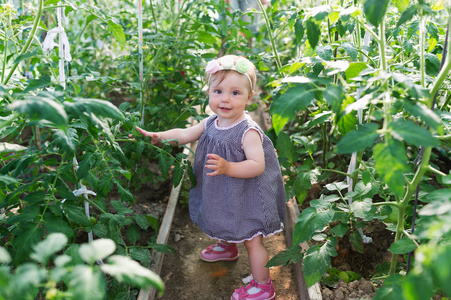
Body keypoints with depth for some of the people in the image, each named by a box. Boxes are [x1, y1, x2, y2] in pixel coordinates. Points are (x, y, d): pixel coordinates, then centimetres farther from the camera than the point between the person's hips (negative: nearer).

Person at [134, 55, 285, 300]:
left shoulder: (248, 132, -28)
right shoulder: (211, 123, -4)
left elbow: (257, 165, -32)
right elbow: (184, 134, 7)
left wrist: (227, 167, -44)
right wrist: (157, 136, -3)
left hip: (245, 197, -8)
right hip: (221, 195, 8)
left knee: (252, 240, 3)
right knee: (226, 224, 33)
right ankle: (227, 246, 65)